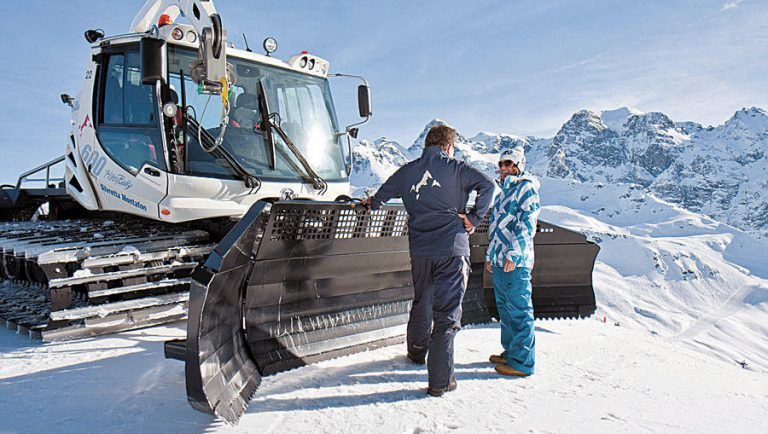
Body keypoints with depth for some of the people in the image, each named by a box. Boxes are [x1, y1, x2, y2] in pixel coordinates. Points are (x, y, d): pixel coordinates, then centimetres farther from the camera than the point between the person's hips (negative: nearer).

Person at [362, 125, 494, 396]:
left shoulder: (407, 171, 12)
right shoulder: (456, 168, 0)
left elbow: (381, 194, 28)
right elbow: (487, 185, -14)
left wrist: (371, 204, 49)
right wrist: (475, 218, -6)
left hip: (419, 251, 4)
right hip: (452, 249, -4)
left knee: (421, 303, 25)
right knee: (447, 313, -2)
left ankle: (416, 352, 46)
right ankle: (440, 381, -2)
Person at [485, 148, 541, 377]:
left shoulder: (527, 188, -7)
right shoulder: (504, 192, 21)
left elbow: (527, 224, -16)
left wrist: (514, 253, -21)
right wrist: (490, 256, 25)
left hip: (516, 263, -10)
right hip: (499, 262, 10)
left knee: (519, 310, -5)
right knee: (505, 308, 16)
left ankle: (522, 362, 1)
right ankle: (510, 353, 28)